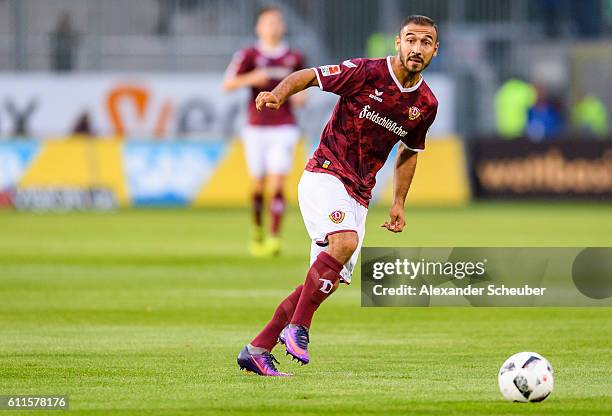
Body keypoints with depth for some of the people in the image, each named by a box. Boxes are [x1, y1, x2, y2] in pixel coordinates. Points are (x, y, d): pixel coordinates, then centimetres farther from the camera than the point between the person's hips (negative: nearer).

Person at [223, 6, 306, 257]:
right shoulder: (249, 56, 0)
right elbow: (228, 84, -10)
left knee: (277, 183, -13)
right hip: (256, 129, 0)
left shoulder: (294, 58, 6)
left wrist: (299, 97, -2)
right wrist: (250, 78, -27)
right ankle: (257, 231, 28)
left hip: (283, 130, 0)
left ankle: (274, 238, -18)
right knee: (258, 184, 6)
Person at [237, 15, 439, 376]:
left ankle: (258, 349, 10)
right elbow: (307, 76, -5)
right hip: (324, 175, -6)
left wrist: (398, 203, 17)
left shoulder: (426, 104, 6)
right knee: (345, 241, -33)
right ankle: (297, 326, -20)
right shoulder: (366, 72, -11)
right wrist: (278, 94, -25)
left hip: (359, 194, 6)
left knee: (329, 281, 0)